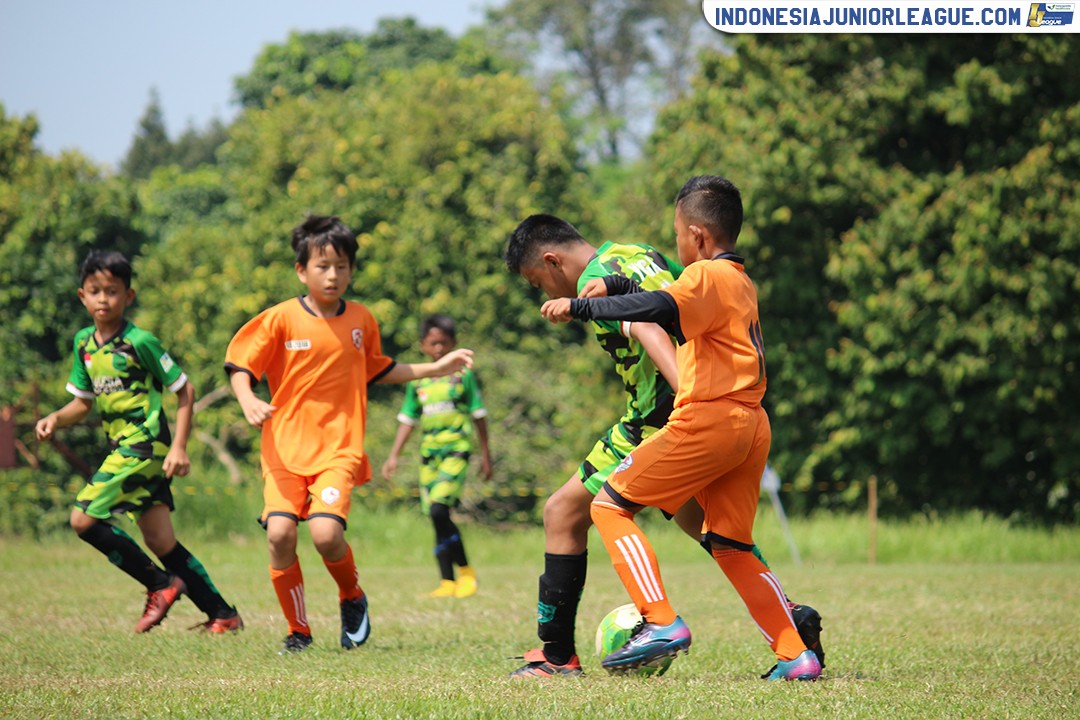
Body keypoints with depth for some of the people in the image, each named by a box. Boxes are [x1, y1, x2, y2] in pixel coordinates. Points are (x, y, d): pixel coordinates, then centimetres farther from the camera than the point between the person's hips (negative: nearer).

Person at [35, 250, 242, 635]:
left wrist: (179, 447, -13)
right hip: (122, 448, 8)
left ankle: (161, 586, -4)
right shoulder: (83, 343, 10)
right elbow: (83, 401, 20)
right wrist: (56, 418, -1)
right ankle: (223, 614, 12)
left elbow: (184, 389, -7)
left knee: (83, 518, -15)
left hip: (144, 445, -8)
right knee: (160, 542, 6)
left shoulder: (140, 342, -11)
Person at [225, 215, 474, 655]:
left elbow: (378, 370, 27)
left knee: (326, 532, -21)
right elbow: (239, 365, 0)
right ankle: (297, 631, 4)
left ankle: (352, 598, 12)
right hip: (285, 447, -1)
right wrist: (248, 401, -19)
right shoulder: (281, 320, -2)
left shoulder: (361, 321, 9)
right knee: (280, 533, -17)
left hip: (339, 449, 1)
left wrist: (435, 369, 24)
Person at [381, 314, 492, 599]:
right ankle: (448, 581, 7)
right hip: (429, 452, 5)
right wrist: (394, 456, 9)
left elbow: (478, 414, 6)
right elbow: (408, 420, 16)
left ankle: (465, 571, -8)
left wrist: (485, 454, 7)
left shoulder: (463, 374, 1)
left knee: (439, 509, -20)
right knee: (436, 516, 2)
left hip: (457, 449, -5)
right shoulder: (417, 380, 11)